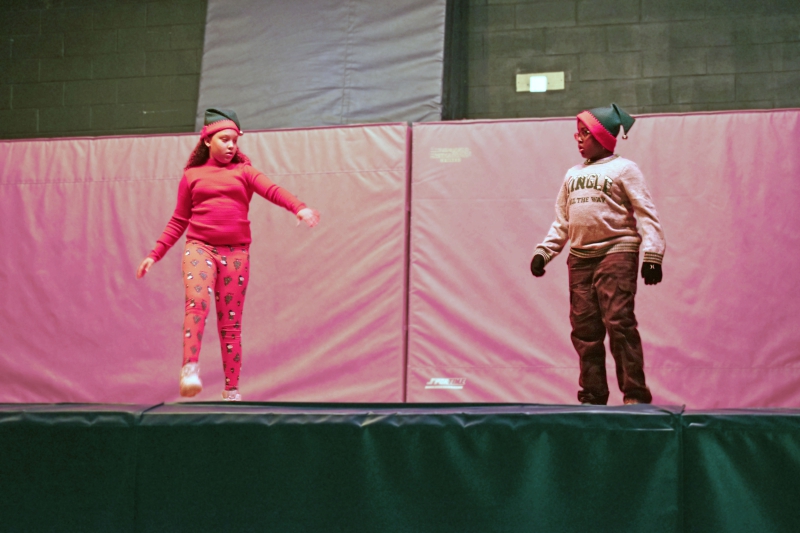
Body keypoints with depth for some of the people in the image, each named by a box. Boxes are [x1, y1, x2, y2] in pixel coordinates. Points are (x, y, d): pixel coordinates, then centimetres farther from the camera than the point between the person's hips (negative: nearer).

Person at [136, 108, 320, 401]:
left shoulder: (243, 172, 10)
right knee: (197, 303, -28)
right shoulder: (191, 175, 12)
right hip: (200, 247, -1)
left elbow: (272, 190, -8)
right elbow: (178, 221, 17)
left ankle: (231, 391, 8)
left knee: (231, 322, 3)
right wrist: (155, 254, 11)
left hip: (236, 252, 1)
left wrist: (300, 208, -27)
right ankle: (190, 370, -32)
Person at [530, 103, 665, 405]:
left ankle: (635, 395, -10)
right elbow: (561, 221, 22)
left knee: (619, 323, -14)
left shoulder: (623, 169, 3)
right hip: (580, 257, 6)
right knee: (584, 330, 4)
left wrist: (652, 254, -15)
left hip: (616, 253, -6)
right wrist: (544, 252, 10)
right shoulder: (573, 174, 21)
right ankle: (592, 397, 11)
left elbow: (647, 213, -5)